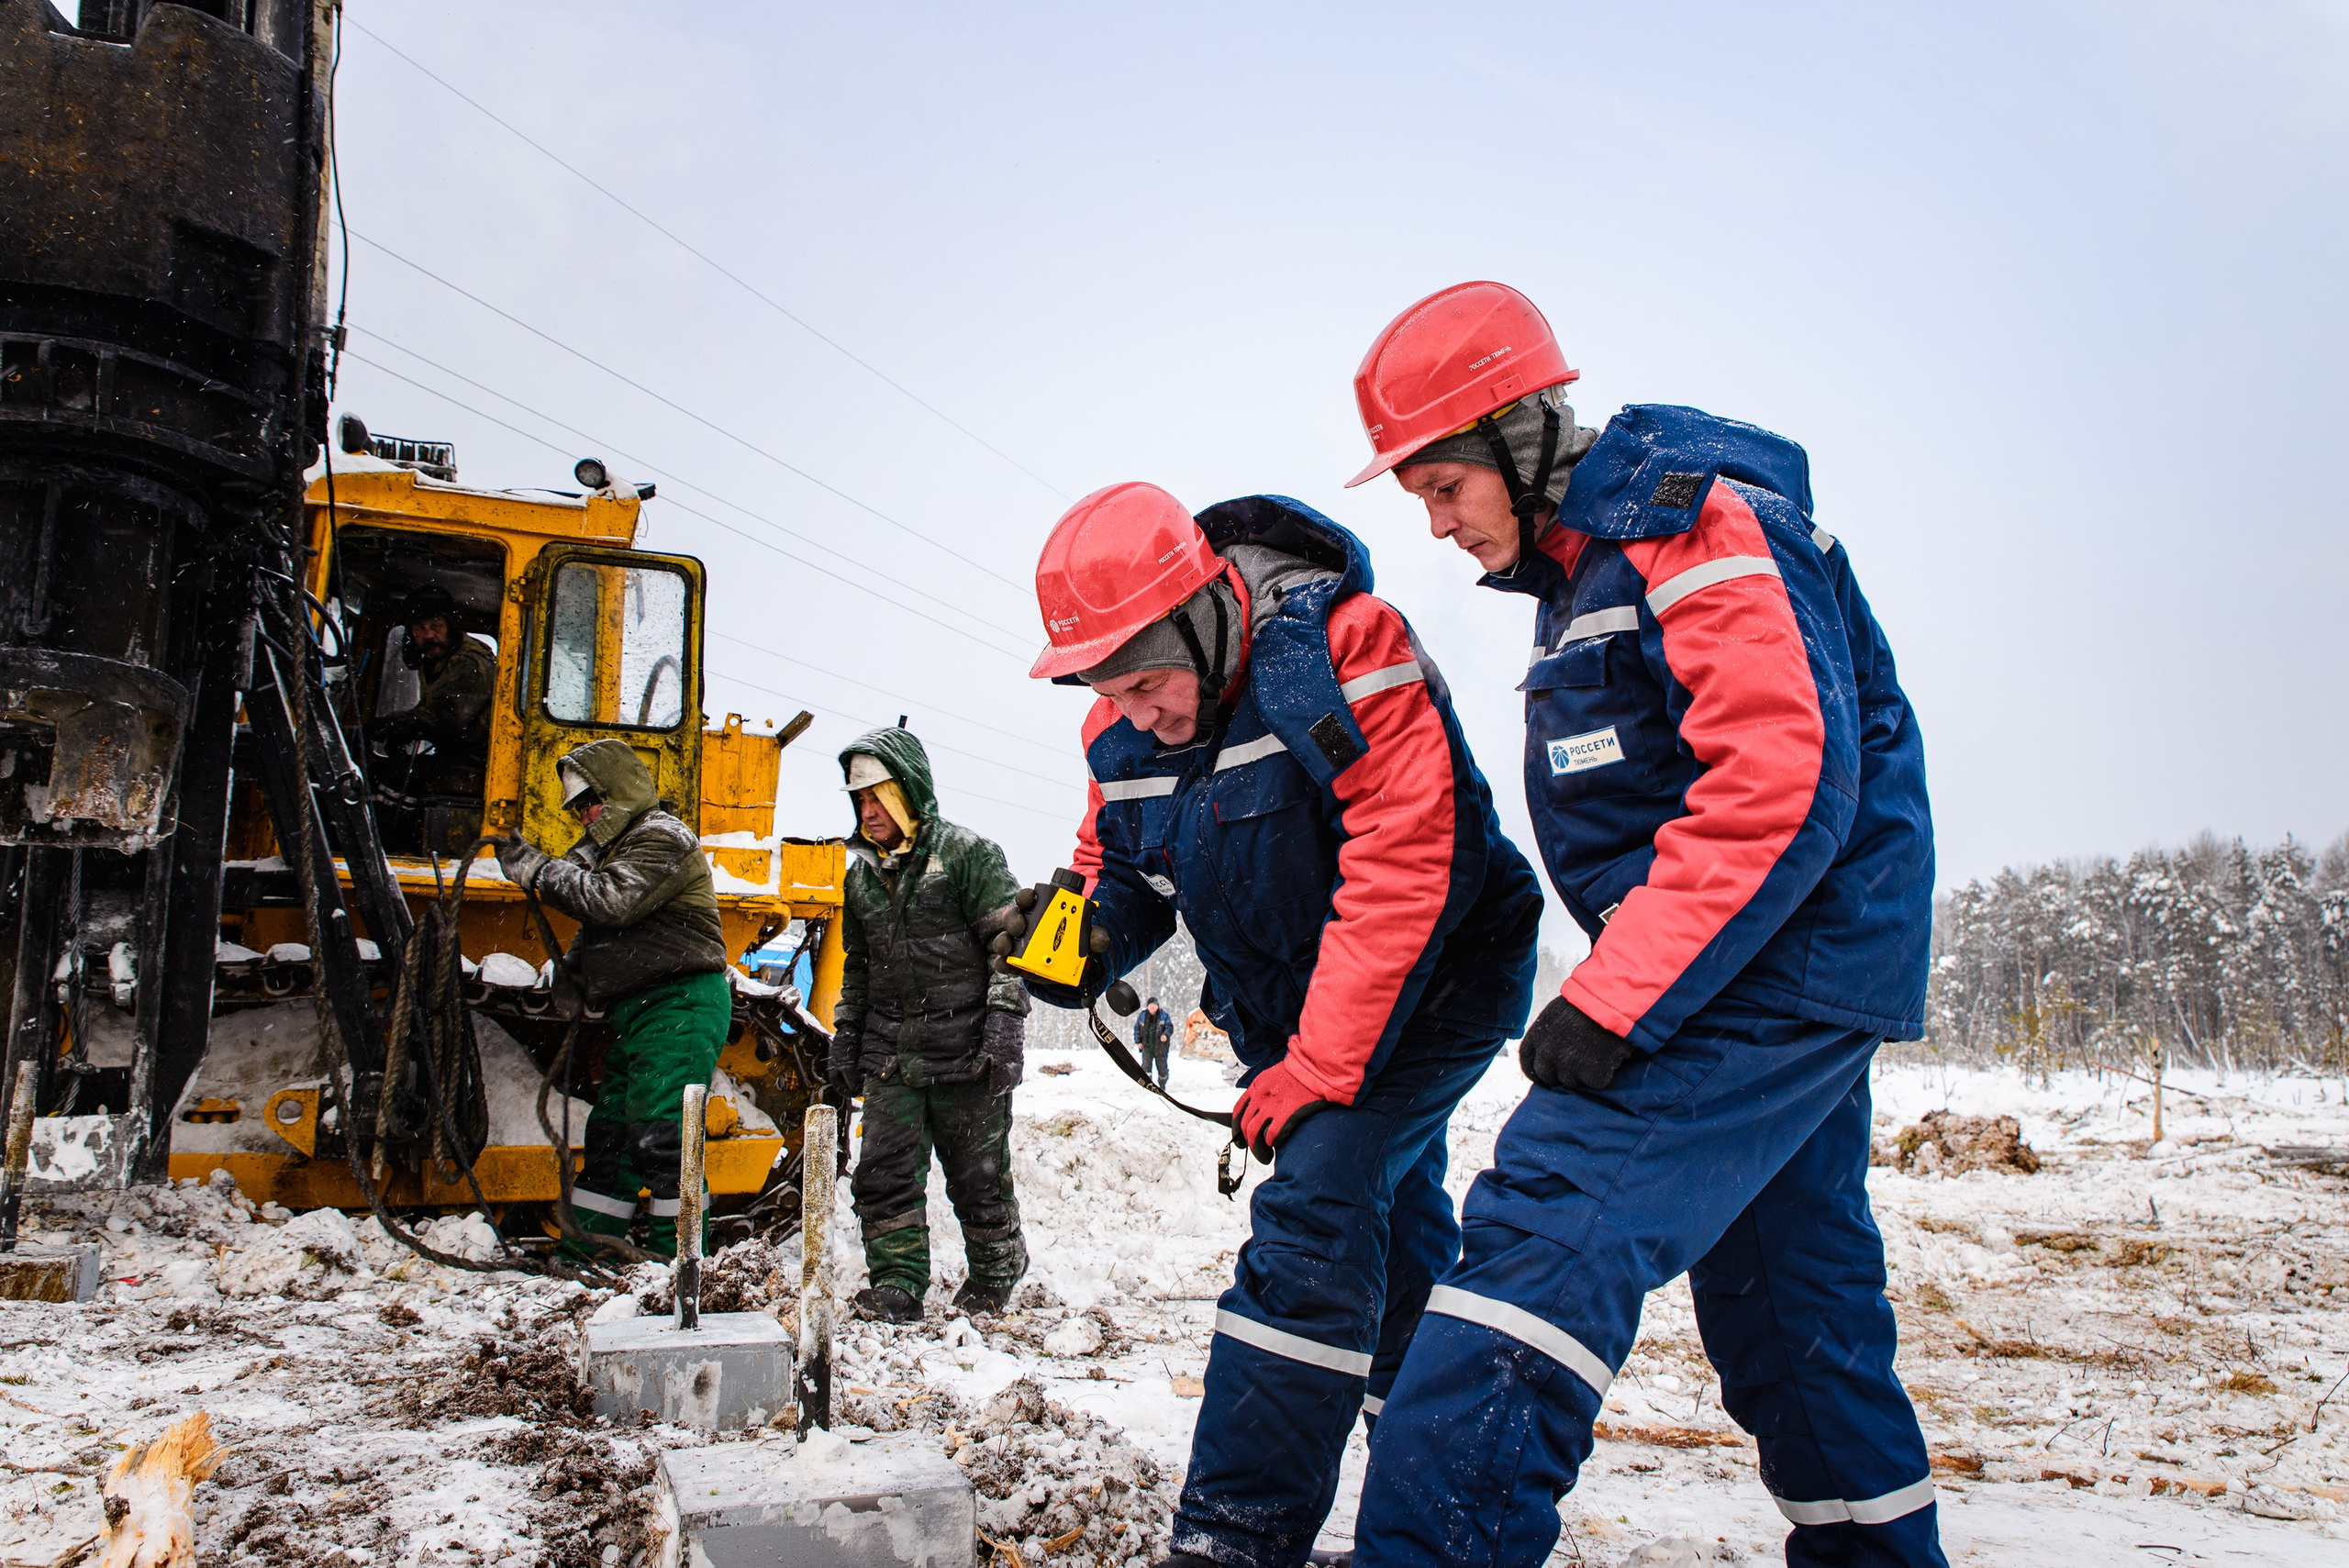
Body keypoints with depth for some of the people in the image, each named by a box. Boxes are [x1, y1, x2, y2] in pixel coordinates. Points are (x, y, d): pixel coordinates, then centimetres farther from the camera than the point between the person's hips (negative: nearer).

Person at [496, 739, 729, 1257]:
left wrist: (537, 870, -12)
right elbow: (599, 927, 26)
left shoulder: (662, 837, -8)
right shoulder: (614, 845, 24)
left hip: (680, 1006, -10)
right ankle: (582, 1255, 22)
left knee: (659, 1137, -13)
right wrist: (571, 974, 6)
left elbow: (611, 900, -21)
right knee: (610, 1132, 13)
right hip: (641, 1014, 10)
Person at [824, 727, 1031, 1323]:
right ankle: (897, 1285, 10)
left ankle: (994, 1278, 24)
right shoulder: (862, 874, 15)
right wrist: (845, 1041, 18)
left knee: (979, 1175, 6)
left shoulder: (969, 854, -4)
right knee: (884, 1174, 0)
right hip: (890, 1060, 5)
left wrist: (1004, 1024, -15)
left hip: (965, 1055, -5)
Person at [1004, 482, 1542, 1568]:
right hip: (1295, 1013, 7)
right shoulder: (1122, 730, -7)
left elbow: (1399, 878, -32)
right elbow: (1121, 872, 7)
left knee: (1316, 1193, -23)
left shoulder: (1346, 652, -28)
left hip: (1438, 977, -7)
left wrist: (1316, 1073, -30)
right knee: (1396, 1246, 18)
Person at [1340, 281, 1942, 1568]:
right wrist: (1615, 983, 17)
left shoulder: (1697, 522, -13)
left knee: (1548, 1230, -21)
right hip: (1781, 986, 10)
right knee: (1785, 1292, 17)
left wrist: (1614, 1000, -25)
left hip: (1770, 967, -10)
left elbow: (1783, 783, -24)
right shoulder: (1578, 570, 17)